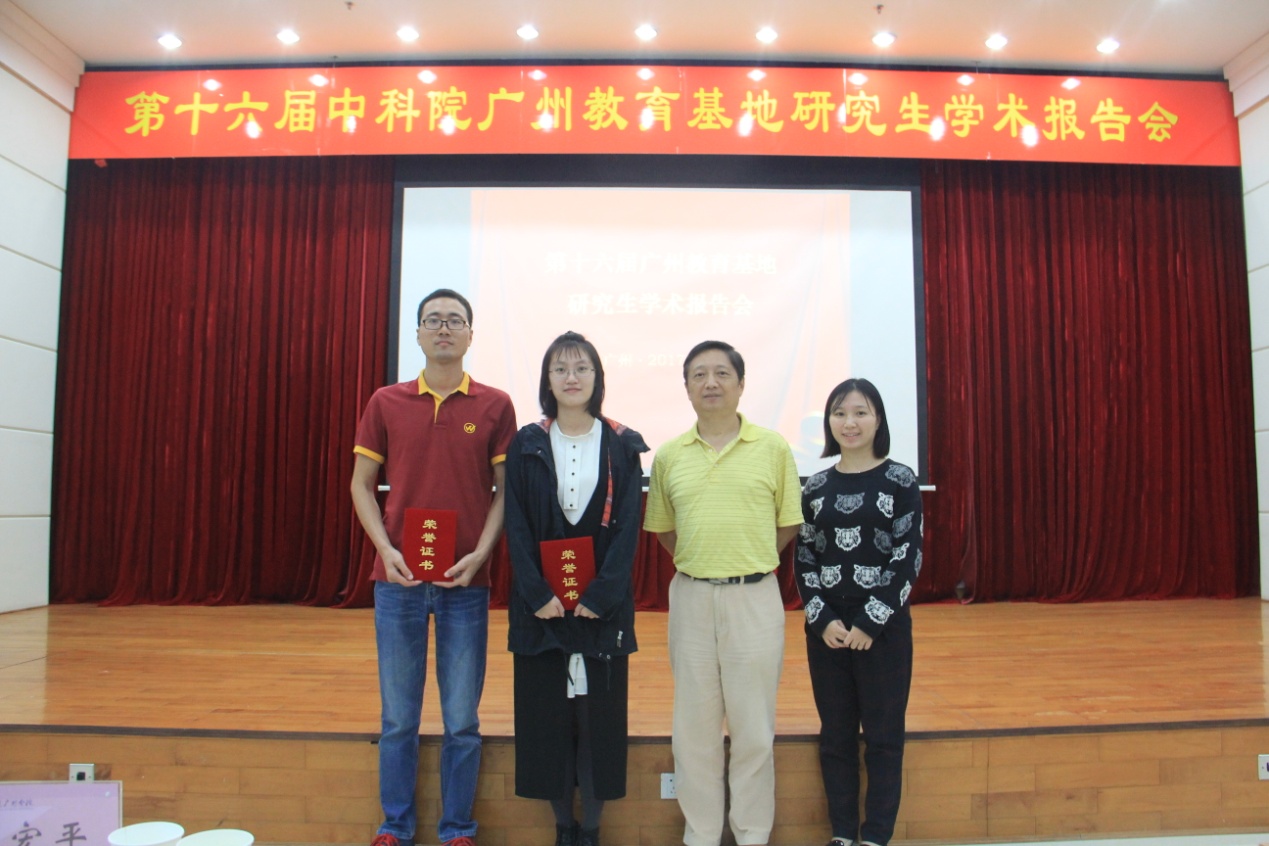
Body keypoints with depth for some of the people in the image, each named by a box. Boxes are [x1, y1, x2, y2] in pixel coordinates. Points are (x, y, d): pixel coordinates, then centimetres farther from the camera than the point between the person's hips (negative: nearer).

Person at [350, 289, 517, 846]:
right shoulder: (386, 403, 5)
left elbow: (505, 489, 2)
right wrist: (386, 549, -6)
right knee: (399, 717, 11)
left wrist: (480, 554, -10)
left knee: (462, 720, 7)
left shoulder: (495, 406, 1)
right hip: (398, 580, 1)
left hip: (466, 581, -1)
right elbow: (362, 484, 7)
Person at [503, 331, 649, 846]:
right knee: (546, 713, 7)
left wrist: (601, 594, -13)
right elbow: (516, 527, -1)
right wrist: (538, 594, -12)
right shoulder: (526, 446, 3)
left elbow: (628, 527, -3)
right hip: (540, 603, 1)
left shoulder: (622, 446, 2)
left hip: (603, 604, -1)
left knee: (599, 713, 5)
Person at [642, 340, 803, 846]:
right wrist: (698, 562, 6)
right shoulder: (669, 456, 4)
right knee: (693, 724, 11)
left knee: (753, 724, 7)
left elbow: (788, 523, 5)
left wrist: (747, 561, 2)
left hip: (754, 596, -2)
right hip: (690, 596, 2)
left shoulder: (773, 448, -1)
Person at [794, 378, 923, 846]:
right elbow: (803, 560, 4)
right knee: (835, 733, 11)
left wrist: (870, 622, -13)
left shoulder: (900, 480, -3)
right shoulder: (816, 487, 5)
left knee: (883, 734, 7)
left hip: (884, 625, -3)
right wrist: (823, 619, -9)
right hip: (826, 627, 3)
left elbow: (908, 558, -8)